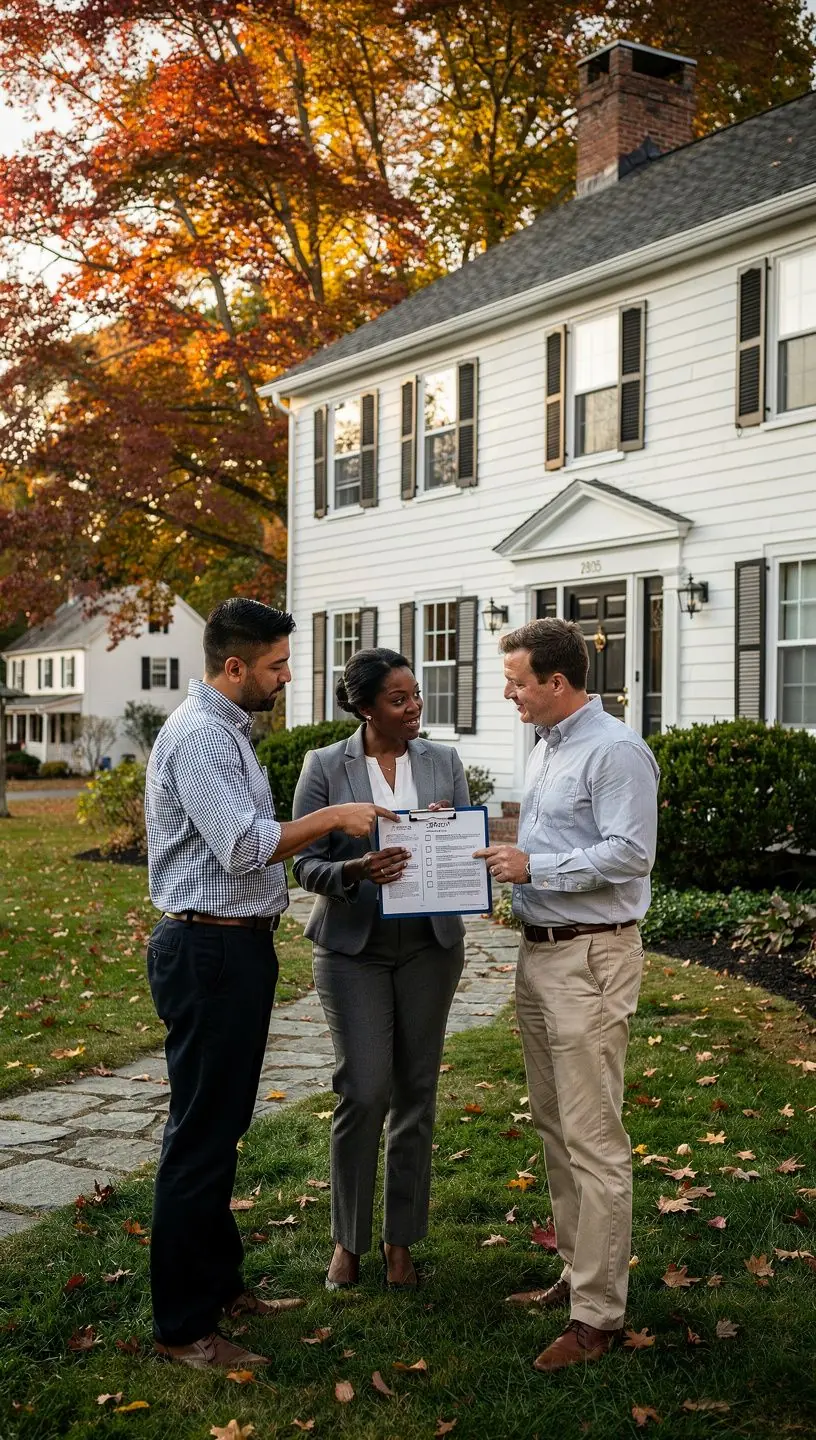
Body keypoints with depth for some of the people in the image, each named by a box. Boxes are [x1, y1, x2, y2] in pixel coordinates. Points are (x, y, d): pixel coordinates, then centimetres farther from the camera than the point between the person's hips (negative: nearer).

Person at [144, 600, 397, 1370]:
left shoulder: (225, 730, 15)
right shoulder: (198, 735, -17)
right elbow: (243, 845, -25)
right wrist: (333, 817, -20)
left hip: (234, 945, 10)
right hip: (209, 950, -10)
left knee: (220, 1126, 17)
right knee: (201, 1134, -3)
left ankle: (217, 1283, 30)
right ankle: (182, 1326, 6)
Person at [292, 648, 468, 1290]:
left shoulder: (444, 762, 4)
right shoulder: (325, 767, -3)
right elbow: (306, 863, -5)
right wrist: (356, 870, -24)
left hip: (430, 943, 3)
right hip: (354, 945, -3)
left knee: (417, 1092, 8)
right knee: (365, 1090, -7)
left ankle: (401, 1238, 23)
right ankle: (348, 1239, 14)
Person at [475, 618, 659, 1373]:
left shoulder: (614, 750, -14)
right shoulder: (547, 747, 15)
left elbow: (630, 853, -21)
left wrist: (534, 867, -18)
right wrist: (506, 851, 6)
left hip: (589, 957, -10)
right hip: (539, 951, 10)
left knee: (593, 1139, -4)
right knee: (556, 1126, 16)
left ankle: (599, 1314, 3)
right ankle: (579, 1272, 28)